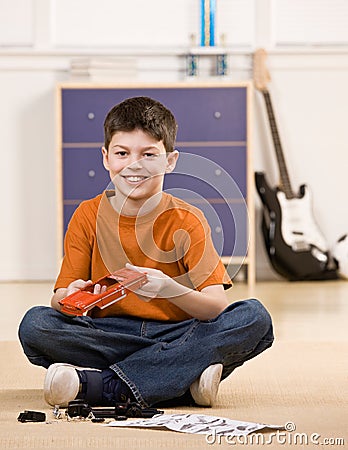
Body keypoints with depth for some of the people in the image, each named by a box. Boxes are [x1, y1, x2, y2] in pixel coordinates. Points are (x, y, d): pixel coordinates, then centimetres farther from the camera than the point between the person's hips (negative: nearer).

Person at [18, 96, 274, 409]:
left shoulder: (186, 220, -3)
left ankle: (97, 384, -30)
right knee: (35, 324, -25)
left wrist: (169, 290, -34)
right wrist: (70, 298, -28)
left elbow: (217, 306, -13)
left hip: (178, 334, 0)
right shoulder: (88, 217, 2)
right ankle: (185, 381, -28)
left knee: (254, 317, -26)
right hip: (108, 335, 0)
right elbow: (60, 298, -3)